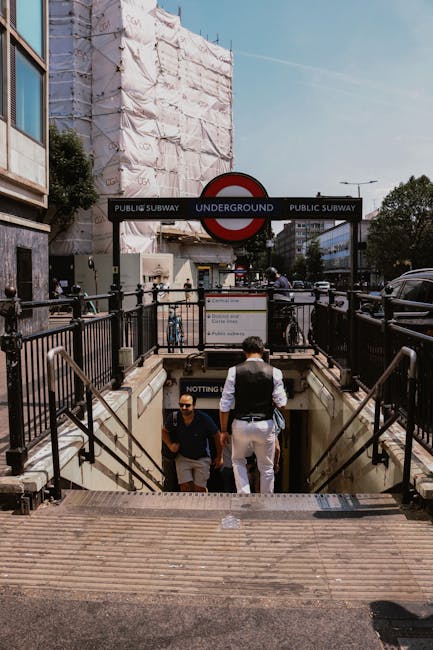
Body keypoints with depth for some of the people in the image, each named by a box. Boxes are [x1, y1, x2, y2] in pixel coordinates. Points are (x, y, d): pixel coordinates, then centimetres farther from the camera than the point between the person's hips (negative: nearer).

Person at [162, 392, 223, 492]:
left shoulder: (204, 419, -21)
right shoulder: (174, 418, -14)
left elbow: (217, 436, -7)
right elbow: (164, 431, 9)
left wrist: (219, 457, 1)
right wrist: (170, 445, -7)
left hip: (202, 458, -2)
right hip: (182, 457, 2)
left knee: (199, 489, -1)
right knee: (185, 487, -6)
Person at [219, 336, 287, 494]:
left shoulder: (234, 371, -5)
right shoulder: (274, 372, -4)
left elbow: (224, 405, -4)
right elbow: (281, 403, -5)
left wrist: (223, 431, 6)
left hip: (241, 424, 0)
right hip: (265, 425, 0)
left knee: (238, 460, 25)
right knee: (266, 467, 18)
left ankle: (244, 494, 10)